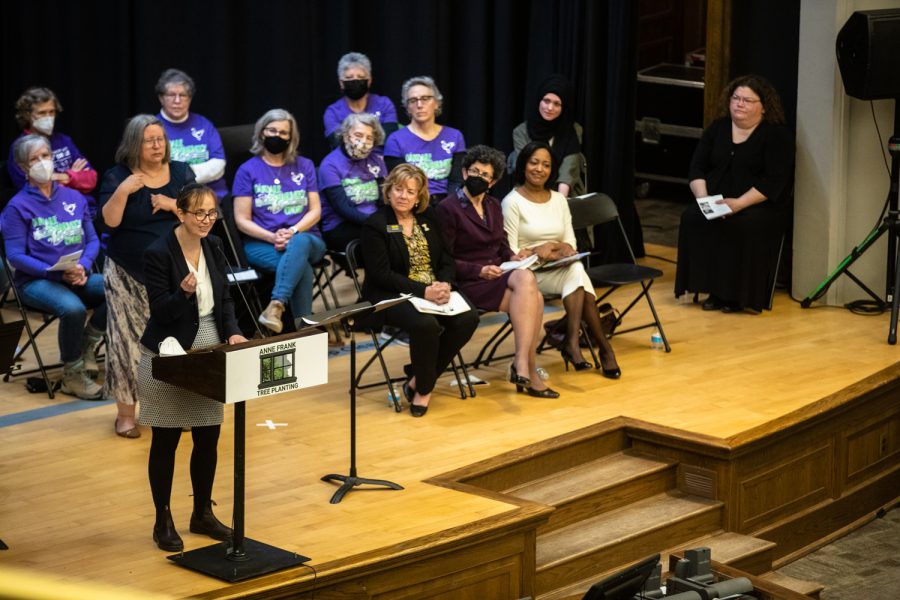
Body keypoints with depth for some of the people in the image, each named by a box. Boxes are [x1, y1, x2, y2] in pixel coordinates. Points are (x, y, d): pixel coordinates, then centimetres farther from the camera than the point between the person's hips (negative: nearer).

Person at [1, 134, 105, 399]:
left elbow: (92, 240, 10)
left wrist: (83, 266, -12)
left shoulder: (74, 198, 11)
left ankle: (87, 345, 1)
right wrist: (57, 272, -19)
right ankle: (72, 375, -13)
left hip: (77, 277, 5)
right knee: (73, 308, -36)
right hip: (35, 281, -5)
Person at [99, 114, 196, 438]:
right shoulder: (117, 177, -2)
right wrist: (123, 191, -26)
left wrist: (172, 204, -14)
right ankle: (126, 413, 4)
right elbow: (110, 220, -12)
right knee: (129, 338, -2)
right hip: (129, 276, -2)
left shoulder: (182, 172, 5)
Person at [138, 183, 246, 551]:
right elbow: (160, 311, -18)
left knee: (208, 437, 10)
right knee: (166, 441, 4)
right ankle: (163, 522, 15)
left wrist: (233, 332, -8)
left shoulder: (213, 246, 2)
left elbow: (224, 298, 9)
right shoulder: (158, 253, -17)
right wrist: (183, 292, -37)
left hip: (209, 351, 6)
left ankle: (202, 514, 26)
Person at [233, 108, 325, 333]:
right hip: (262, 243, -2)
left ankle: (276, 306, -51)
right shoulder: (248, 170, 6)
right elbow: (242, 220, 1)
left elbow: (315, 211, 8)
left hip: (305, 238, 2)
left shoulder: (304, 166, 14)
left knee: (299, 244, -39)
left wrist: (293, 232, -12)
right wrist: (272, 237, -16)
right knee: (302, 266, -36)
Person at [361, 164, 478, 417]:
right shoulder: (375, 225, -5)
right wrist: (423, 291, -22)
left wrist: (445, 285, -12)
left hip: (435, 290, 6)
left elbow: (446, 261, 11)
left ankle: (418, 380, -6)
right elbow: (382, 275, -13)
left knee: (468, 318, -21)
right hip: (392, 296, -6)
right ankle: (423, 388, -9)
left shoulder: (429, 218, 14)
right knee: (426, 324, -35)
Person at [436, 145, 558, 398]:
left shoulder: (493, 206, 17)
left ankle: (523, 366, -26)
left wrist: (512, 257, 0)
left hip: (499, 277, 7)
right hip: (470, 283, -7)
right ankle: (526, 368, -29)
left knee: (530, 288, -27)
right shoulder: (448, 208, -6)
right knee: (527, 281, -30)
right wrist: (479, 270, -20)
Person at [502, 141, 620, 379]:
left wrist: (564, 249, -11)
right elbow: (509, 253, -7)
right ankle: (604, 348, -30)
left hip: (561, 270, 5)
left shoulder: (559, 199, 15)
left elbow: (570, 243, 12)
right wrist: (537, 253, -21)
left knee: (576, 270, -33)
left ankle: (573, 344, -33)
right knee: (576, 272, -33)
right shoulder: (513, 202, -3)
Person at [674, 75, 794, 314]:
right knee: (692, 218, -25)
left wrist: (739, 203, -24)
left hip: (761, 205, -4)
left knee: (743, 226, -35)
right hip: (715, 203, 5)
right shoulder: (718, 128, 14)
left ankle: (738, 294, -21)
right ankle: (714, 290, -21)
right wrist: (703, 197, -11)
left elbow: (774, 181, -14)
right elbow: (697, 167, 9)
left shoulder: (776, 134, -3)